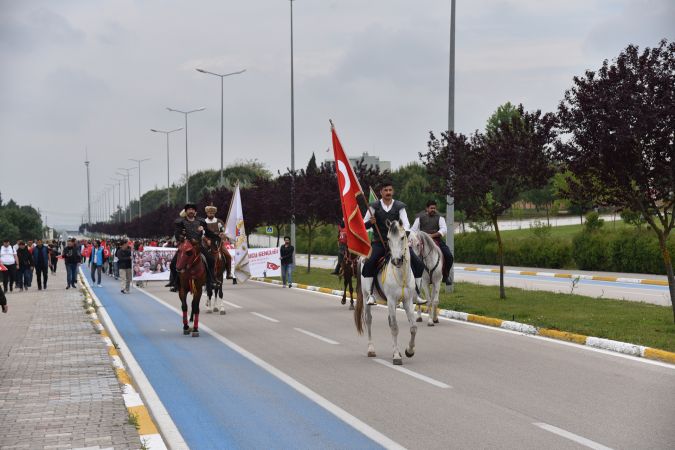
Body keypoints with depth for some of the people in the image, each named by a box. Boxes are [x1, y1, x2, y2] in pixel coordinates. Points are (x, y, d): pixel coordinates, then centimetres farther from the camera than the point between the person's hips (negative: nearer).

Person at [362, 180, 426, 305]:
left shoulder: (399, 206, 5)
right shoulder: (374, 206, 4)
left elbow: (406, 223, -6)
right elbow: (363, 225, 4)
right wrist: (370, 222, -19)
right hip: (379, 242, -1)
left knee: (418, 264, -9)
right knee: (369, 263, -28)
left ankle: (416, 295, 4)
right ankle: (370, 295, -20)